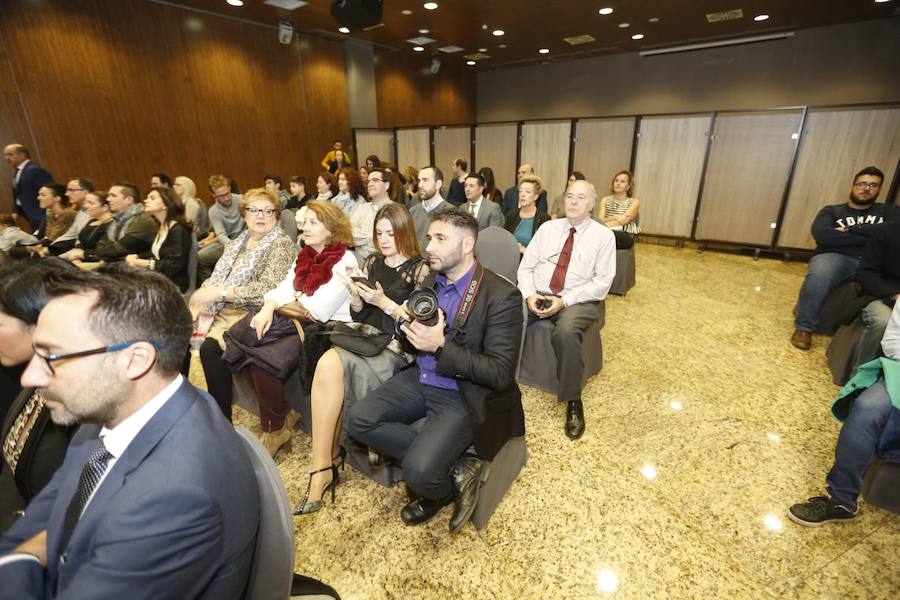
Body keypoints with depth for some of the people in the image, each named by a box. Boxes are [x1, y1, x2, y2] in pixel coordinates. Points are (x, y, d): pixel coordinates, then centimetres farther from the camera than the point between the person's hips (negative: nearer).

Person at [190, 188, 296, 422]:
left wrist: (219, 293, -21)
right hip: (221, 309, 8)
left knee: (210, 348, -25)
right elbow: (217, 277, 15)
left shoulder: (282, 244, -8)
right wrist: (198, 303, -2)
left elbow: (267, 289, -20)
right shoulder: (241, 240, 16)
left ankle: (221, 419, -7)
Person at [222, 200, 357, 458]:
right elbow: (282, 289, 9)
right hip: (295, 321, 7)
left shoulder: (345, 261, -7)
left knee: (263, 359, -25)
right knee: (242, 346, -16)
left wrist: (283, 304, 0)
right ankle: (275, 410, 1)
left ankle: (275, 429, -2)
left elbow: (318, 311, -15)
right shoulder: (305, 256, 18)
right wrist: (269, 307, -13)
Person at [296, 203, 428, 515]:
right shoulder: (372, 262, 16)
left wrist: (384, 303, -17)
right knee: (329, 366, -28)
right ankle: (325, 464, -14)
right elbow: (359, 315, 15)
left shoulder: (419, 269, 0)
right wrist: (356, 296, -5)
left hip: (396, 347, -5)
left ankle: (323, 466, -13)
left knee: (330, 366, -28)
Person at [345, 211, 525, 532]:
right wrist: (406, 320, -11)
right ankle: (455, 469, -3)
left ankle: (440, 487, 15)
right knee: (358, 420, -10)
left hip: (464, 397, -7)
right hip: (420, 380, 7)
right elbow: (412, 343, 13)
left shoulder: (501, 295, -16)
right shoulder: (430, 280, 6)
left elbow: (500, 374, -20)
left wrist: (441, 346, -26)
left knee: (419, 472, -25)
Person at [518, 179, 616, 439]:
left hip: (577, 301, -3)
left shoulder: (603, 236, 3)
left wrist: (564, 301, -16)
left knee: (566, 333, -36)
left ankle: (573, 401, -15)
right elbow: (525, 266, 9)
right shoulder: (548, 227, 12)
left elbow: (602, 283, -5)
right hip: (538, 295, 3)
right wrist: (529, 295, -11)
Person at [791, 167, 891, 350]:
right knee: (819, 276, -38)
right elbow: (822, 235, -4)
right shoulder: (832, 211, 19)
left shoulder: (887, 212, 25)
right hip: (835, 257, -2)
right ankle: (803, 327, -22)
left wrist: (851, 229, -1)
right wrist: (871, 236, 0)